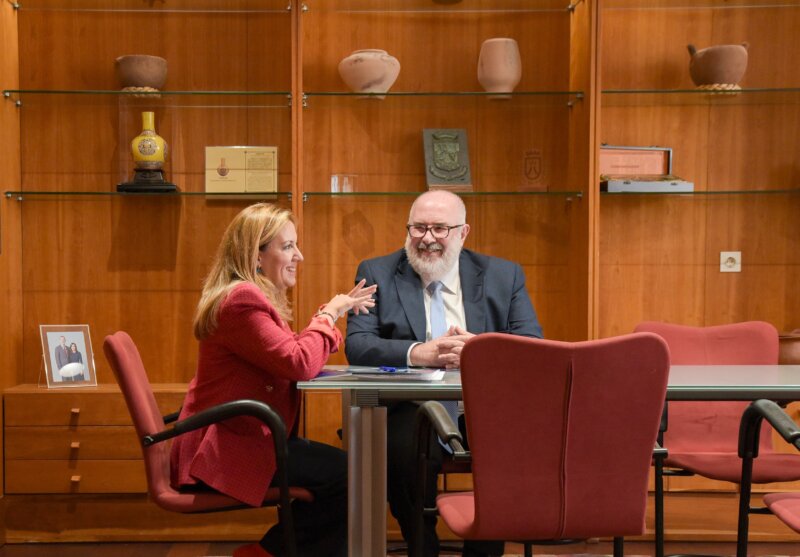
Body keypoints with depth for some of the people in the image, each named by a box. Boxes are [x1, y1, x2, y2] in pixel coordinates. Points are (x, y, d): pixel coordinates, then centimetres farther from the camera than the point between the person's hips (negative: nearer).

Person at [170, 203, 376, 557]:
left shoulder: (252, 296, 16)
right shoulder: (241, 300, -19)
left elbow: (292, 356, 14)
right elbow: (299, 364, -25)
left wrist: (333, 312, 4)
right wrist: (328, 315, -10)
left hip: (240, 438, 11)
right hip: (223, 450, -11)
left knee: (341, 470, 6)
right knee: (347, 475, -14)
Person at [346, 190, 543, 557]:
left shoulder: (504, 276, 12)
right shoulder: (376, 274, 10)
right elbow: (357, 345, -3)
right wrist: (418, 353, -21)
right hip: (412, 407, -1)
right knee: (406, 451, -33)